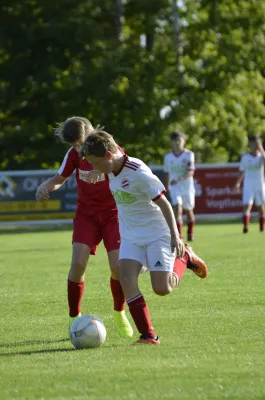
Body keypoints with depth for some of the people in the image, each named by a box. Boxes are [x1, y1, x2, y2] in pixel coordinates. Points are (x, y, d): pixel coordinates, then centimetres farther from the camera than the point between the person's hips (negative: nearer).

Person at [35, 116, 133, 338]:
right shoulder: (74, 154, -5)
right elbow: (60, 178, 9)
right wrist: (45, 187, -13)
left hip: (113, 213, -2)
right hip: (86, 214, 2)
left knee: (118, 267, -13)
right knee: (78, 263, -17)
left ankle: (119, 314, 14)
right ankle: (74, 318, -2)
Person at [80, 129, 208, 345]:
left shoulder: (138, 172, -23)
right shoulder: (113, 170, 0)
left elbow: (163, 203, -19)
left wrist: (175, 236, -20)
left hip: (157, 234, -7)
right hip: (131, 236, 7)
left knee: (162, 288, -13)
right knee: (126, 279, -16)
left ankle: (185, 258, 19)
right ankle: (148, 335, -10)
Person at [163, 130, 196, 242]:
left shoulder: (189, 155, -8)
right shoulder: (168, 157, 1)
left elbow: (191, 172, -18)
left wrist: (179, 179, -33)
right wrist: (167, 186, 20)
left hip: (187, 186, -1)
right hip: (174, 188, 1)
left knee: (188, 210, 13)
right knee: (177, 207, -20)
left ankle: (190, 233, 37)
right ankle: (179, 235, -24)